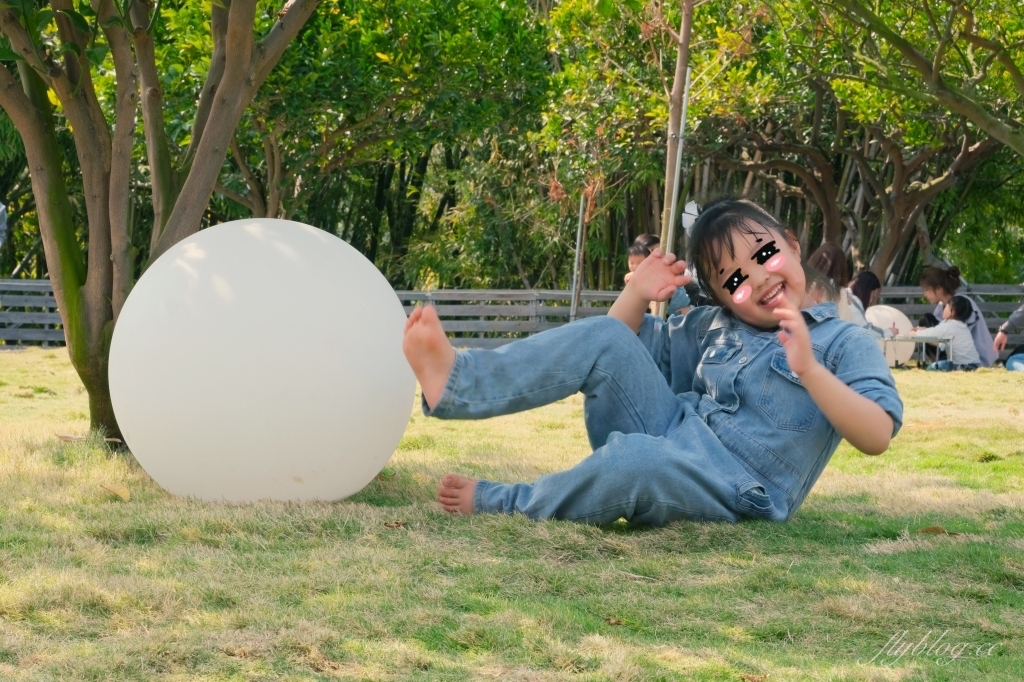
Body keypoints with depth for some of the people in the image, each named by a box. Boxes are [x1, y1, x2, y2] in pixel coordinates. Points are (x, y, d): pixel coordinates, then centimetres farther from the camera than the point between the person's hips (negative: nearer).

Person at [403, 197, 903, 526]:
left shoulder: (844, 343, -1)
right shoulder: (713, 327, 18)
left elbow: (877, 436, -17)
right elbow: (618, 352, 26)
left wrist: (809, 369, -29)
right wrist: (638, 295, 6)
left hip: (735, 490, -6)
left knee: (633, 457, -38)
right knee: (606, 338, -8)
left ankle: (498, 504, -17)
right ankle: (458, 382, -23)